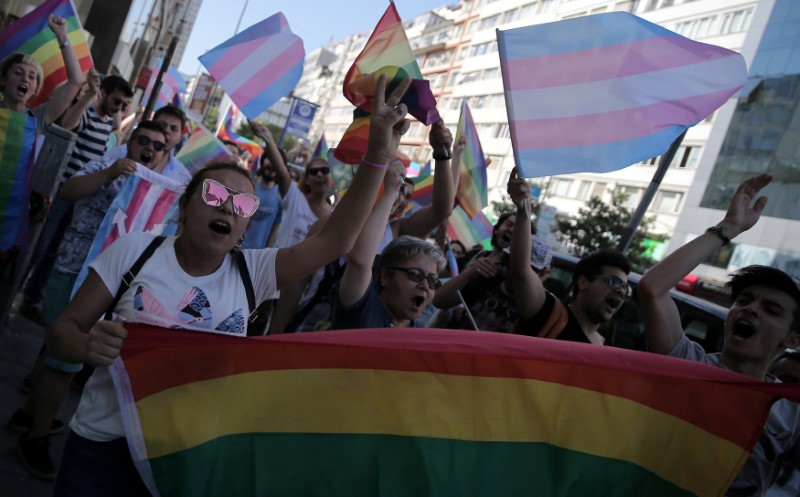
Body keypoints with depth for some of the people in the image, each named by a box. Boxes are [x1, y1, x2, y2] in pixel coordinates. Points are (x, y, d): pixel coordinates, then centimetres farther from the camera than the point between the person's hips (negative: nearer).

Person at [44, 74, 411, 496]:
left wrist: (377, 157, -23)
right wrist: (89, 345, -27)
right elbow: (63, 330, -3)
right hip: (103, 445, 0)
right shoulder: (135, 251, -7)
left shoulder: (252, 272, -6)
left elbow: (335, 240, -15)